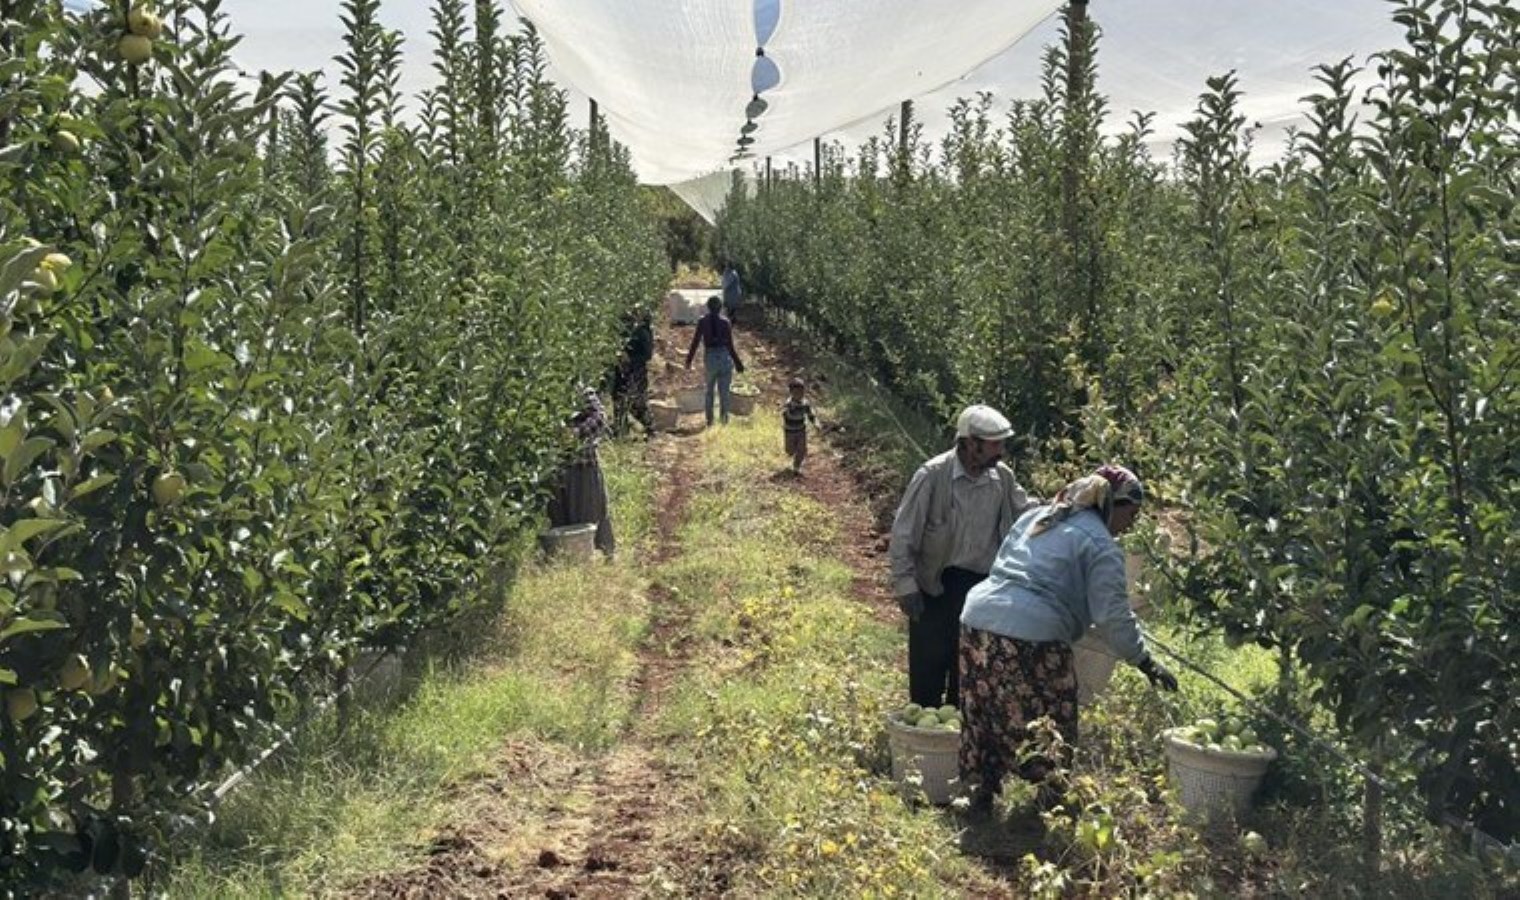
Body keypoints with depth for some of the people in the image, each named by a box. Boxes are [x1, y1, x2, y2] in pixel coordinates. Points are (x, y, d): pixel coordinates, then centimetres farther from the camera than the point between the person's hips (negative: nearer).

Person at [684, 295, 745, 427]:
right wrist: (738, 363, 0)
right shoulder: (725, 322, -8)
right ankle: (724, 421, 7)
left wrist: (689, 360, 11)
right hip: (725, 358, -2)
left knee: (709, 391, 18)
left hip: (709, 358, 2)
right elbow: (730, 346, -8)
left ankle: (709, 421, 17)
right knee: (724, 393, 7)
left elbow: (695, 342, -1)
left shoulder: (702, 322, -4)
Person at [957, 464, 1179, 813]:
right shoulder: (1101, 545, -1)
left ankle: (982, 791, 27)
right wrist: (1145, 662, 3)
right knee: (1051, 731, 9)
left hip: (977, 618, 8)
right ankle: (1052, 800, 17)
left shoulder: (1036, 516, 21)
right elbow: (1113, 616, -6)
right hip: (1030, 640, -7)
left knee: (986, 718, 18)